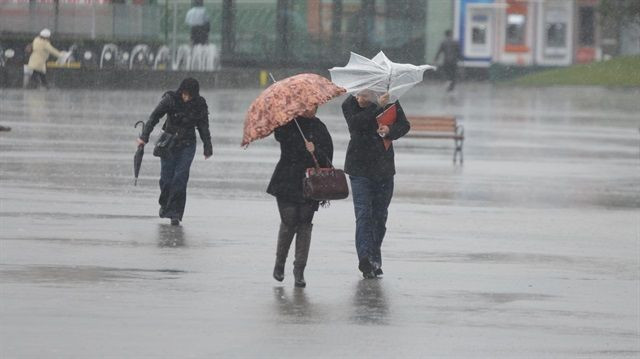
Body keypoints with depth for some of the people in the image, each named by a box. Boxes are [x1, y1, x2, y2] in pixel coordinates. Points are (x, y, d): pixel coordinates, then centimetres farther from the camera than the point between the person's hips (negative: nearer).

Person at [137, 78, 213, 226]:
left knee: (180, 179, -11)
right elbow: (154, 117, -9)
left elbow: (204, 127, 6)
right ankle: (165, 204, 30)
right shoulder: (170, 99, -10)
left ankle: (175, 213, -8)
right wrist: (144, 137, -15)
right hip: (169, 143, 0)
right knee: (166, 178, 1)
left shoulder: (200, 105, -4)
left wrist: (207, 147, 8)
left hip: (187, 146, 0)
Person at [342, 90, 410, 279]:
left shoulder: (390, 101, -1)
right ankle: (365, 258, -23)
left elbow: (404, 125, -4)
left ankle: (375, 259, 21)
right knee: (363, 213, -14)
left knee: (380, 216, 10)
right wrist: (377, 107, -33)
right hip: (360, 169, -3)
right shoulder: (350, 105, -7)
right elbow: (356, 123, -26)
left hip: (384, 169, 3)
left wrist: (390, 130, -25)